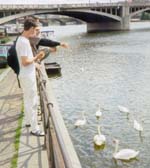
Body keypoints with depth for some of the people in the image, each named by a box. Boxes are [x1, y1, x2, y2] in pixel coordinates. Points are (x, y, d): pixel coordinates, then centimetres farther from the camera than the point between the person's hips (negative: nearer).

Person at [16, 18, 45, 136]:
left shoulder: (21, 40, 8)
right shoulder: (24, 42, -23)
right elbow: (25, 62, -25)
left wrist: (36, 58, 6)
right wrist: (36, 57, -13)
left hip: (27, 75, 10)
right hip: (28, 77, -10)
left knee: (28, 100, 22)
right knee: (32, 102, -3)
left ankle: (28, 121, 38)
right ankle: (34, 129, 6)